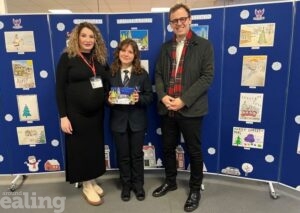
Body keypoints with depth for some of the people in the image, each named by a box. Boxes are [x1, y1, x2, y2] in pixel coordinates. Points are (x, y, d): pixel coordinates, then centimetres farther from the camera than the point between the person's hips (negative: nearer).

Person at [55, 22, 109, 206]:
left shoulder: (101, 58, 7)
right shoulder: (67, 57, -7)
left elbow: (107, 83, 18)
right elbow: (60, 88, -9)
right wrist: (63, 116, -13)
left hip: (97, 113, 5)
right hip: (76, 113, -4)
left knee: (96, 147, 13)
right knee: (80, 148, 7)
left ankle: (93, 182, 33)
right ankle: (87, 186, 24)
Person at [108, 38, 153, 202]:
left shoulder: (142, 74, -3)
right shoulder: (110, 73, -2)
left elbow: (150, 97, -2)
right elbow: (105, 96, 3)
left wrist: (139, 99, -21)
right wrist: (109, 100, -19)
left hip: (137, 121, 0)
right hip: (118, 121, 1)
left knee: (137, 154, 13)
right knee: (123, 155, 13)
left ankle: (138, 185, 33)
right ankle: (126, 185, 33)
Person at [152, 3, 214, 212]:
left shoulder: (204, 45, -2)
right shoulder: (166, 47, 13)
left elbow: (207, 76, -10)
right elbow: (158, 74, 10)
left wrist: (184, 100, -18)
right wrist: (163, 96, -9)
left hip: (191, 109, -4)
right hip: (167, 109, 5)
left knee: (194, 151, 9)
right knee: (168, 147, 16)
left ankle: (195, 189, 29)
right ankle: (170, 181, 38)